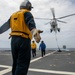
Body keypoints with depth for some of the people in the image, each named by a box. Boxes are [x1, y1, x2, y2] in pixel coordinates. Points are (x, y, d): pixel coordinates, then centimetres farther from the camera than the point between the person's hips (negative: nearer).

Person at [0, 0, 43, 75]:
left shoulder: (13, 15, 22)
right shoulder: (27, 13, 1)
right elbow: (30, 22, -22)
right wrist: (34, 30, -41)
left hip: (14, 40, 7)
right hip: (23, 40, -7)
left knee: (16, 63, 15)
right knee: (23, 64, -6)